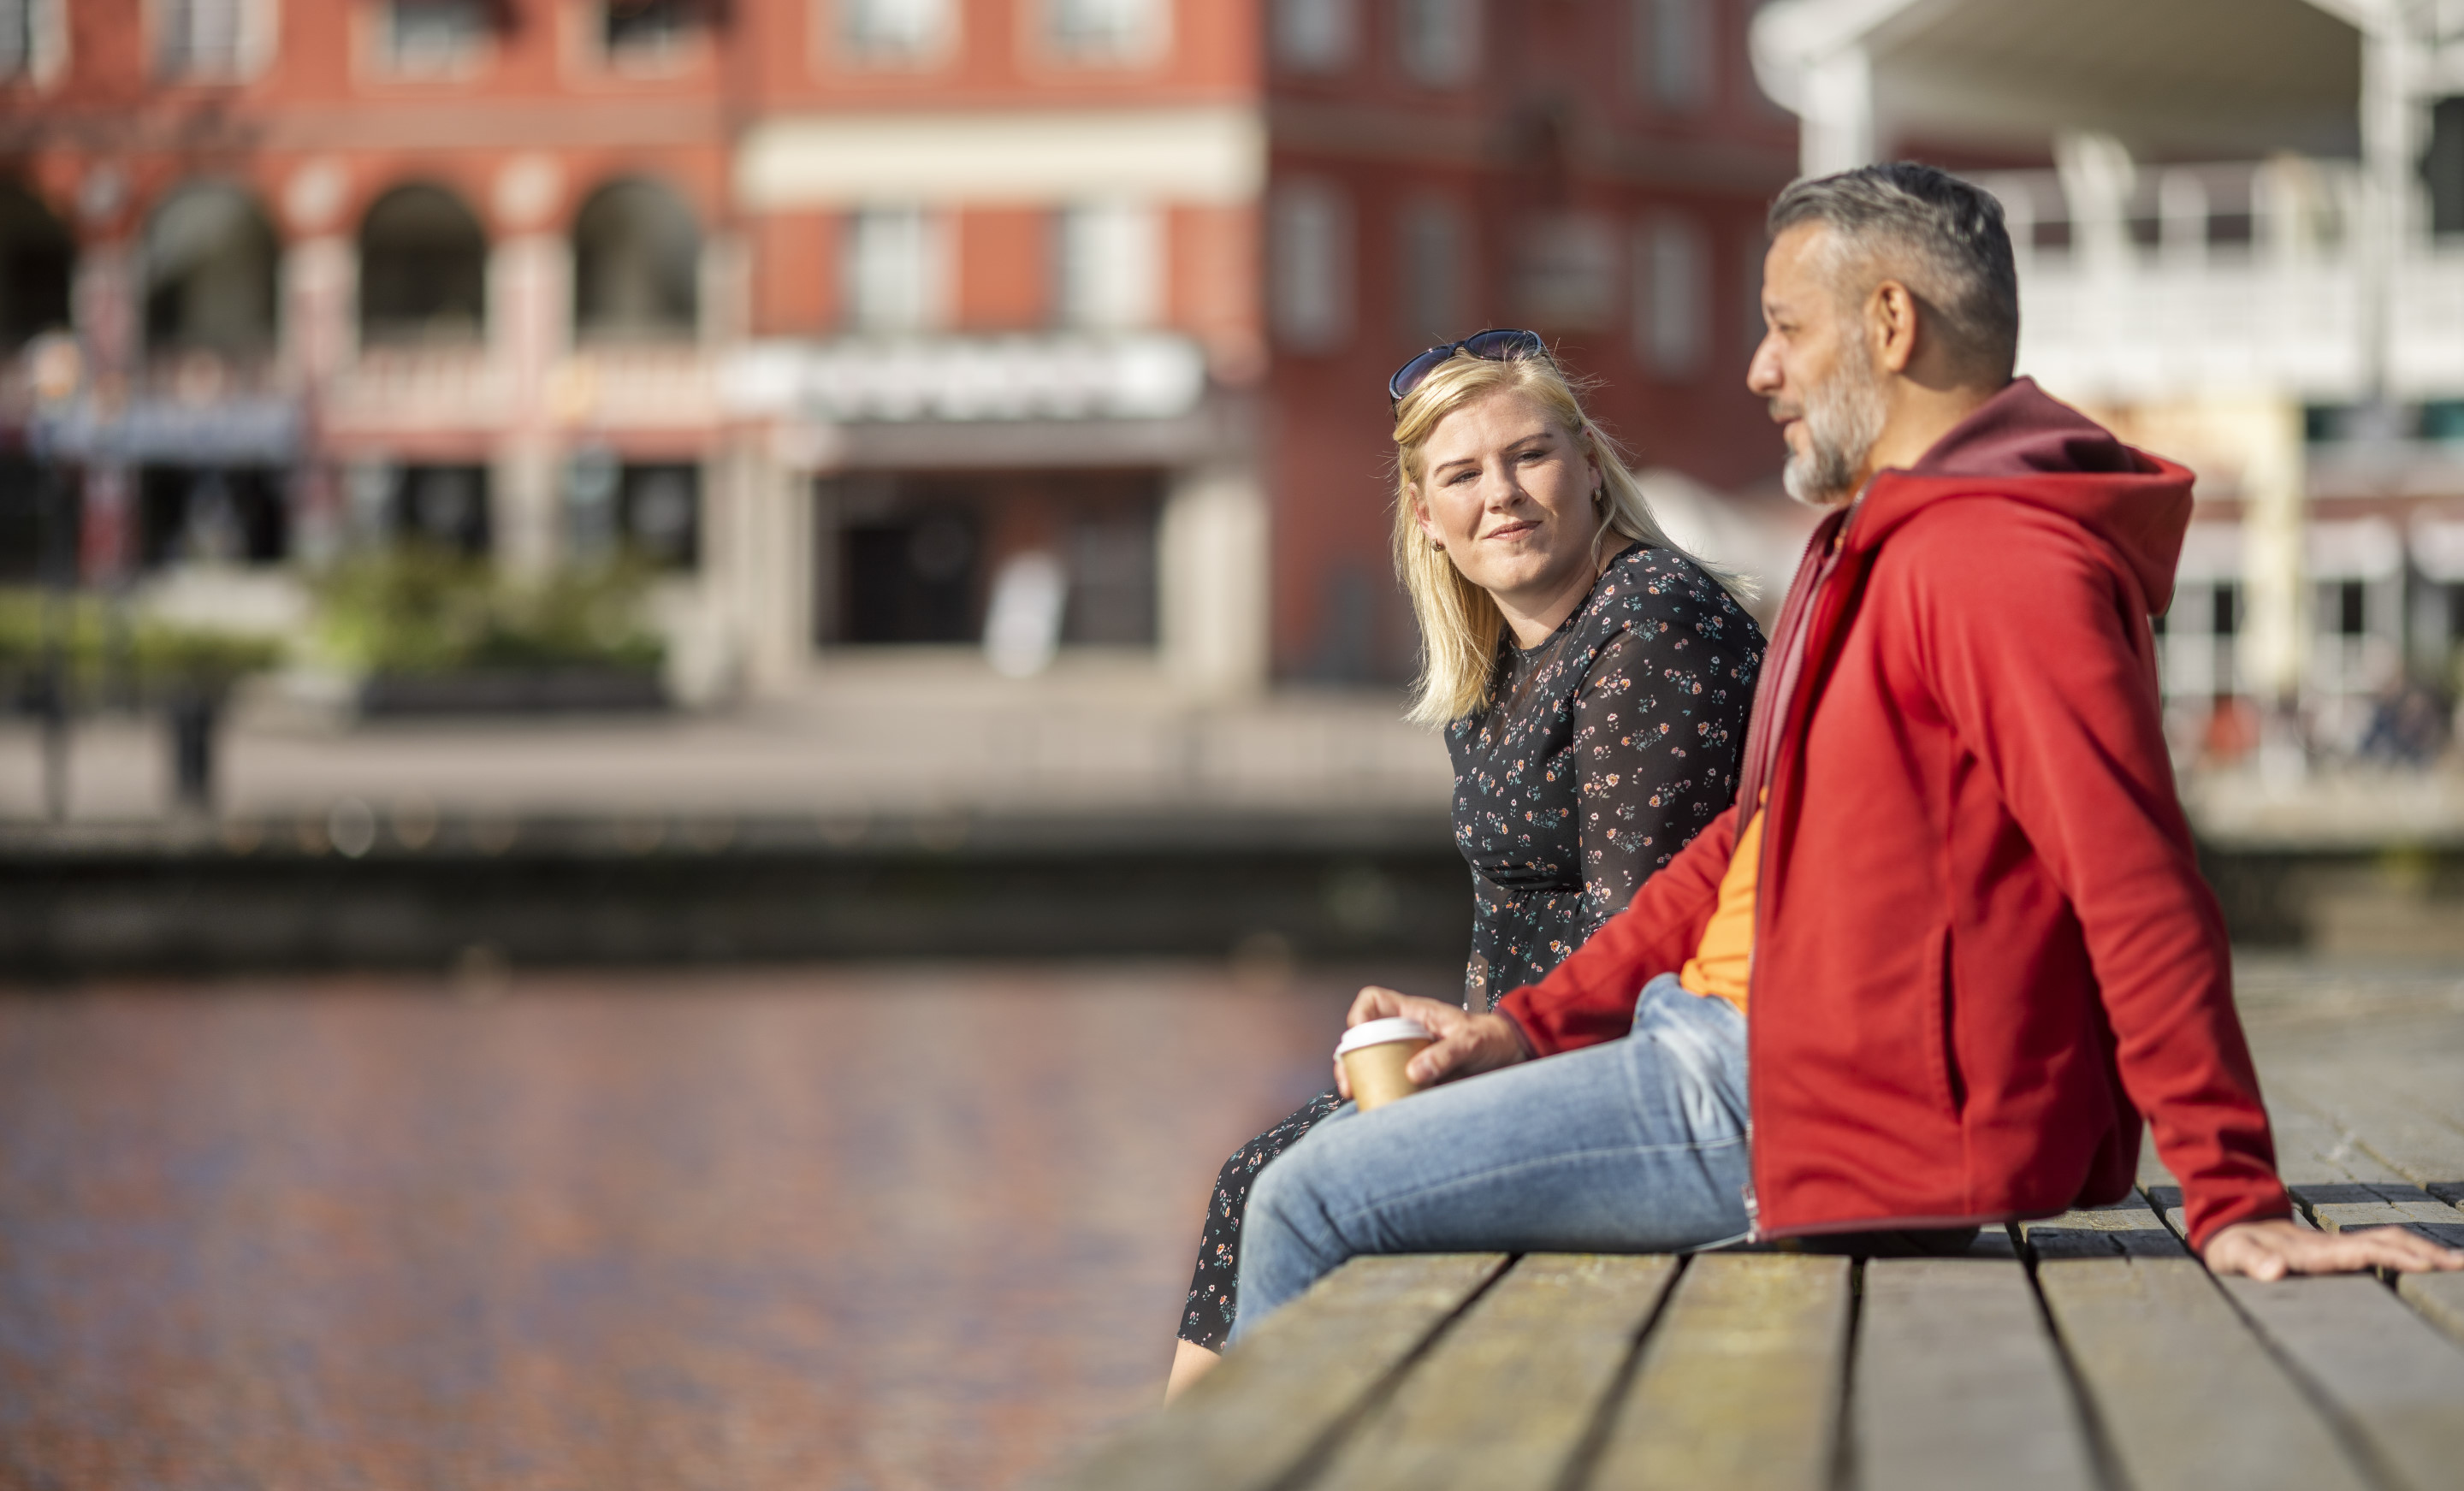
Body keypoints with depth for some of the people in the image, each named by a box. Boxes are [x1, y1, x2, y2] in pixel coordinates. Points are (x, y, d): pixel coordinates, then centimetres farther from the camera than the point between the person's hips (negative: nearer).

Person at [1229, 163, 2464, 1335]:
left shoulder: (2004, 564, -17)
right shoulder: (1876, 545, 20)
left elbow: (2139, 892, -25)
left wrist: (2235, 1204, -30)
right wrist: (1529, 1026, 16)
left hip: (1838, 1112, -11)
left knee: (1313, 1207, -10)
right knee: (1320, 1187, 20)